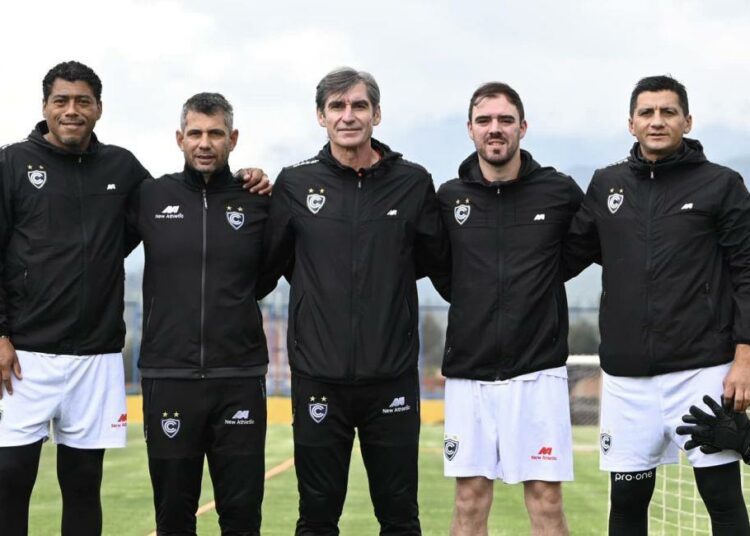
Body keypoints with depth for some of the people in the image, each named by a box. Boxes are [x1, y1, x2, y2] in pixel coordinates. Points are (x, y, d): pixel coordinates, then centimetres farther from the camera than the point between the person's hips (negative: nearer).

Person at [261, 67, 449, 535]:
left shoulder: (413, 182, 2)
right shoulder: (296, 184, 2)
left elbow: (436, 260, 12)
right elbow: (270, 262, 11)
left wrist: (386, 275, 7)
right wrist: (321, 285, 7)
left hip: (392, 377, 0)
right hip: (318, 376, 0)